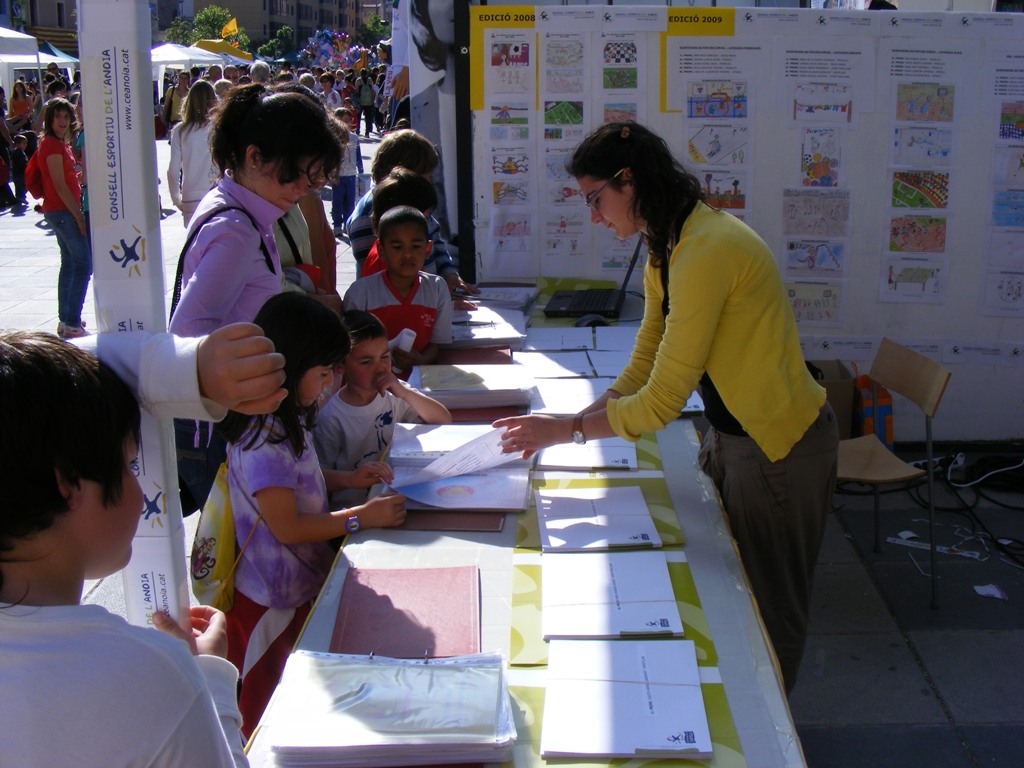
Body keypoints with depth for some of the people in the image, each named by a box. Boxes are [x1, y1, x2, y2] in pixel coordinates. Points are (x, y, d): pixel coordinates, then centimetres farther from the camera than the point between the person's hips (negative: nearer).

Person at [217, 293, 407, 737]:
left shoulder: (288, 420, 4)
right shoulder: (264, 439, -27)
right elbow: (286, 527, -24)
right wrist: (360, 518, -20)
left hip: (306, 584, 9)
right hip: (275, 600, -9)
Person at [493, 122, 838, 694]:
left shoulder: (706, 250, -27)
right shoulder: (667, 249, 4)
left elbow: (662, 401, -27)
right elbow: (643, 367, 7)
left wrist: (567, 430, -17)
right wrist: (577, 420, -6)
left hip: (781, 447, -9)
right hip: (732, 434, 9)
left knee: (768, 612, 10)